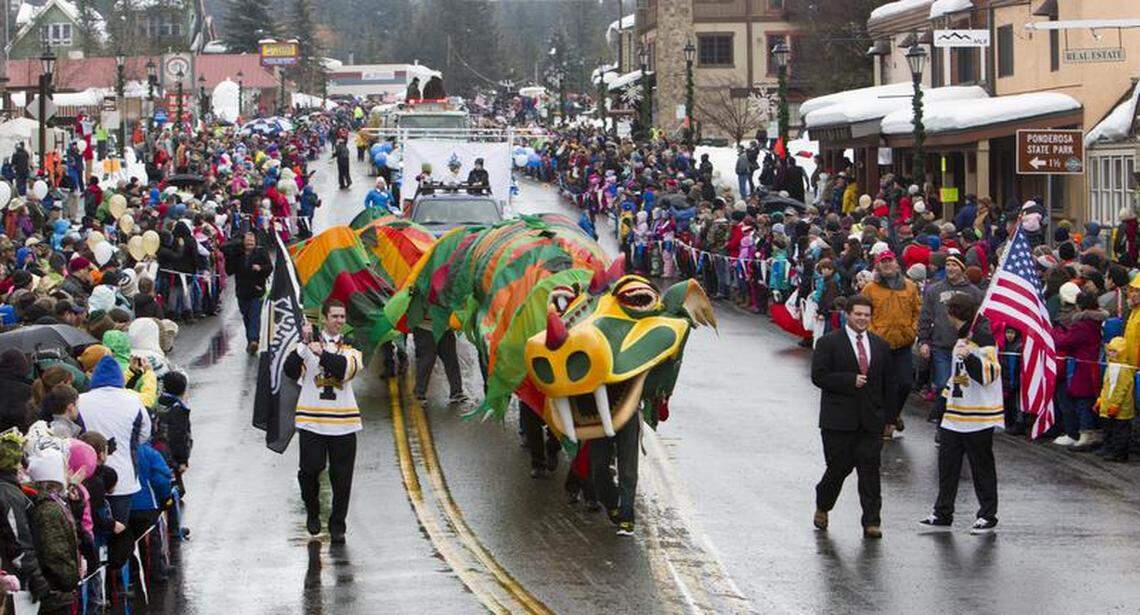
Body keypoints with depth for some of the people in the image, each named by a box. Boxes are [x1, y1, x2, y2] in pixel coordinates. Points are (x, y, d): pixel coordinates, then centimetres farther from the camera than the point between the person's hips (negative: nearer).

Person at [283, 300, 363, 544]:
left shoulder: (350, 346, 7)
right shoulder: (310, 341, 5)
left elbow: (347, 369, -13)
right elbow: (291, 371, -9)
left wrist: (321, 353, -23)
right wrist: (304, 345, -21)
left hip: (343, 421, 1)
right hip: (312, 419, -1)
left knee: (342, 478, 2)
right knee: (310, 469, -4)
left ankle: (337, 525, 13)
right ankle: (312, 512, 22)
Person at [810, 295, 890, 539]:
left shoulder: (881, 346, 13)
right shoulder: (829, 343, -1)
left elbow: (887, 384, 15)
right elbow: (819, 376, -9)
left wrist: (888, 418, 9)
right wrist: (850, 381, -16)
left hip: (870, 420, 3)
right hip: (838, 419, -3)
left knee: (870, 469, -2)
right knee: (839, 466, 0)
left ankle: (871, 522, 0)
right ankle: (822, 506, 27)